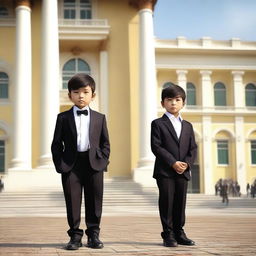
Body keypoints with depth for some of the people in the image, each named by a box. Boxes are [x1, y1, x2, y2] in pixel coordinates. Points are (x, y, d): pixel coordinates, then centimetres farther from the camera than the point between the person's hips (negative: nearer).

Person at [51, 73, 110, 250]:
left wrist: (102, 161, -2)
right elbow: (57, 144, 4)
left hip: (94, 164, 1)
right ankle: (75, 236, 10)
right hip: (70, 165, -1)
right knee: (72, 201, 2)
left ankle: (93, 235, 16)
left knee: (94, 201, 5)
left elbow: (105, 143, 10)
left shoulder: (99, 118, 9)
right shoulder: (63, 118, 5)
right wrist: (60, 164, -5)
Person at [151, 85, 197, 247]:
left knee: (181, 202, 7)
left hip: (183, 171, 4)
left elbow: (193, 148, 10)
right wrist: (173, 163, -16)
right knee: (167, 202, -2)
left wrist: (187, 163, -10)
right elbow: (156, 147, -9)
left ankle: (179, 233, 16)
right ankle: (168, 235, 5)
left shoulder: (187, 126, 15)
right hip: (164, 171, -4)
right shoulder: (158, 124, 0)